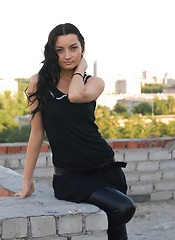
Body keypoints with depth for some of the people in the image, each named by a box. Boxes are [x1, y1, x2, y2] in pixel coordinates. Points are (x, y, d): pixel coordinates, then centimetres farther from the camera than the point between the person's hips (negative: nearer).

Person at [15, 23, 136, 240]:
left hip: (105, 169, 4)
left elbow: (76, 95, -20)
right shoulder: (39, 82, -1)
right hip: (70, 177, -3)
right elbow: (37, 133, 1)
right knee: (123, 208, -23)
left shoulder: (94, 83, 4)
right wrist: (27, 180, 1)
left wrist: (80, 68, -2)